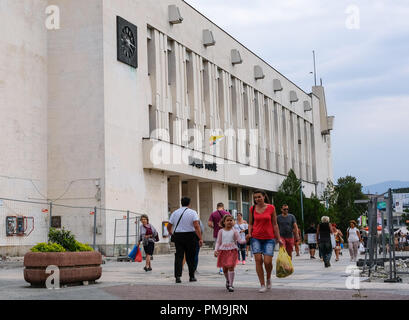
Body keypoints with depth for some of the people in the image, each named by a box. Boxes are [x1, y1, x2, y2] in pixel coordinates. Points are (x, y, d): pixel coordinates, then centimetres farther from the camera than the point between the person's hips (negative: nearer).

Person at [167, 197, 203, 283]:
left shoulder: (175, 213, 8)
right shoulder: (192, 212, -3)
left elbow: (169, 226, 11)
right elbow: (196, 226, -14)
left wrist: (171, 233, 31)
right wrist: (200, 238, -15)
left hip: (177, 236, 2)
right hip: (190, 236, -2)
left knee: (178, 256, 1)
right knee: (190, 257, 8)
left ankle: (178, 276, -10)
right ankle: (191, 276, 15)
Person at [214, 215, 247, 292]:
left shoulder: (234, 231, 2)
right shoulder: (221, 231, 6)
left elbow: (240, 240, -2)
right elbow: (218, 242, 9)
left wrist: (245, 240, -22)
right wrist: (216, 250, -4)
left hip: (232, 251, -2)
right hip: (223, 251, 2)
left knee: (231, 267, -14)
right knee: (224, 268, 10)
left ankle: (231, 285, -8)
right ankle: (227, 281, 39)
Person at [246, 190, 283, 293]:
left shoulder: (271, 208, -1)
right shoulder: (252, 209, 4)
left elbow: (275, 224, 2)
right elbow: (250, 223, 12)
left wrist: (278, 239, 1)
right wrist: (249, 233, -6)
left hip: (269, 238, -2)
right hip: (256, 238, 2)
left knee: (267, 261, -10)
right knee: (258, 260, -6)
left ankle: (268, 278, 22)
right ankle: (262, 285, 4)